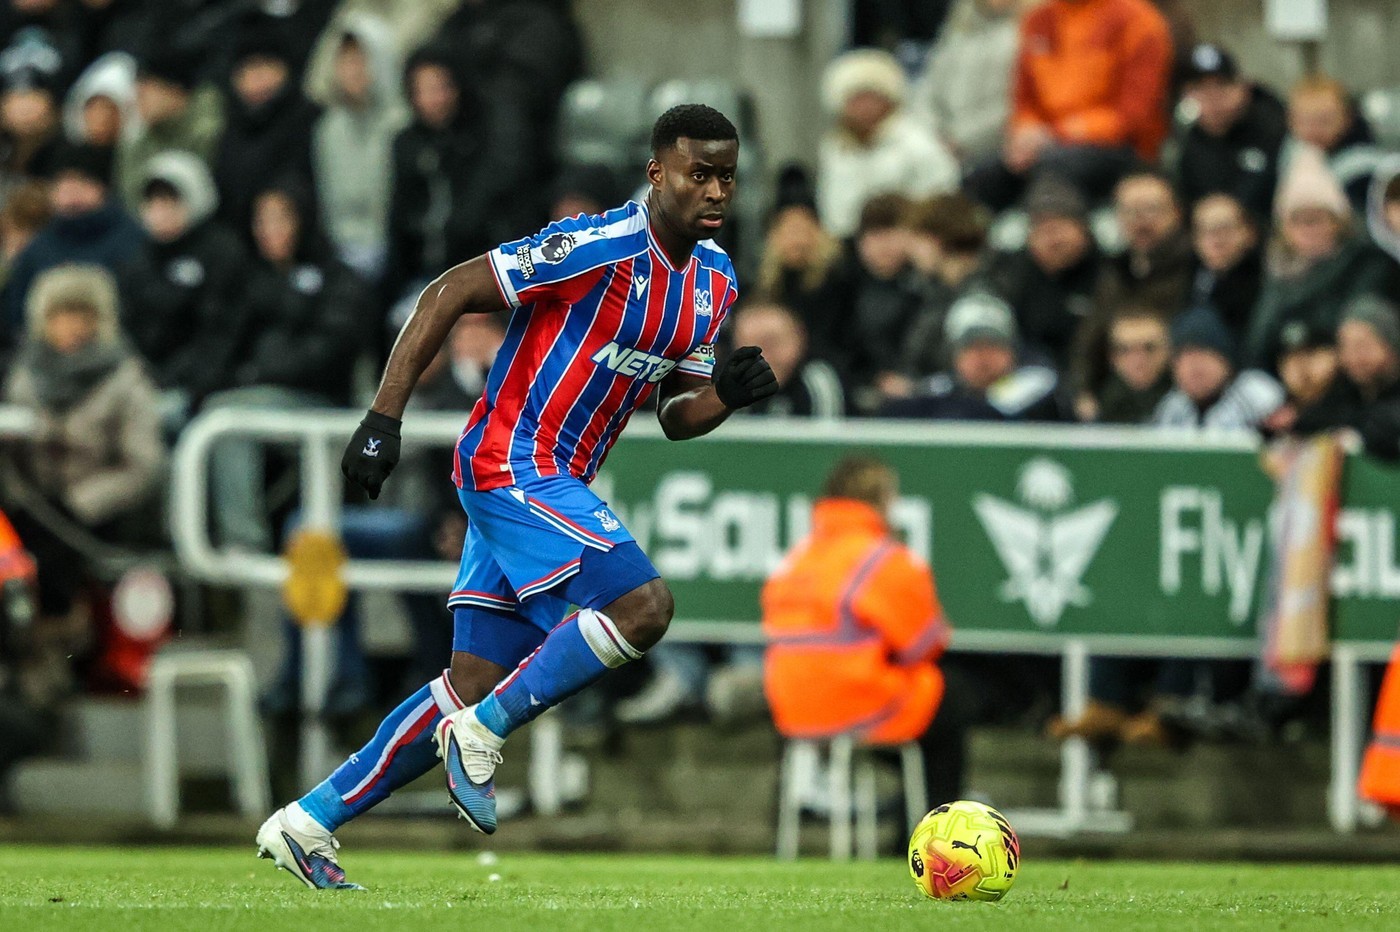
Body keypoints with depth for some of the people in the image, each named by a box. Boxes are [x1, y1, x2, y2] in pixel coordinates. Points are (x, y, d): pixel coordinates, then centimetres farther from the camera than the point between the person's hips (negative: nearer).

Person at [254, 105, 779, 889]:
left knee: (475, 687, 8)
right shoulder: (601, 248, -17)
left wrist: (727, 395, -6)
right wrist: (385, 417, -19)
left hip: (553, 485, 9)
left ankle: (309, 822, 15)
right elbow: (449, 294, -15)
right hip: (512, 464, -9)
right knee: (644, 604, -23)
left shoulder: (715, 280, 9)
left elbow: (675, 416, 17)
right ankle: (483, 733, -11)